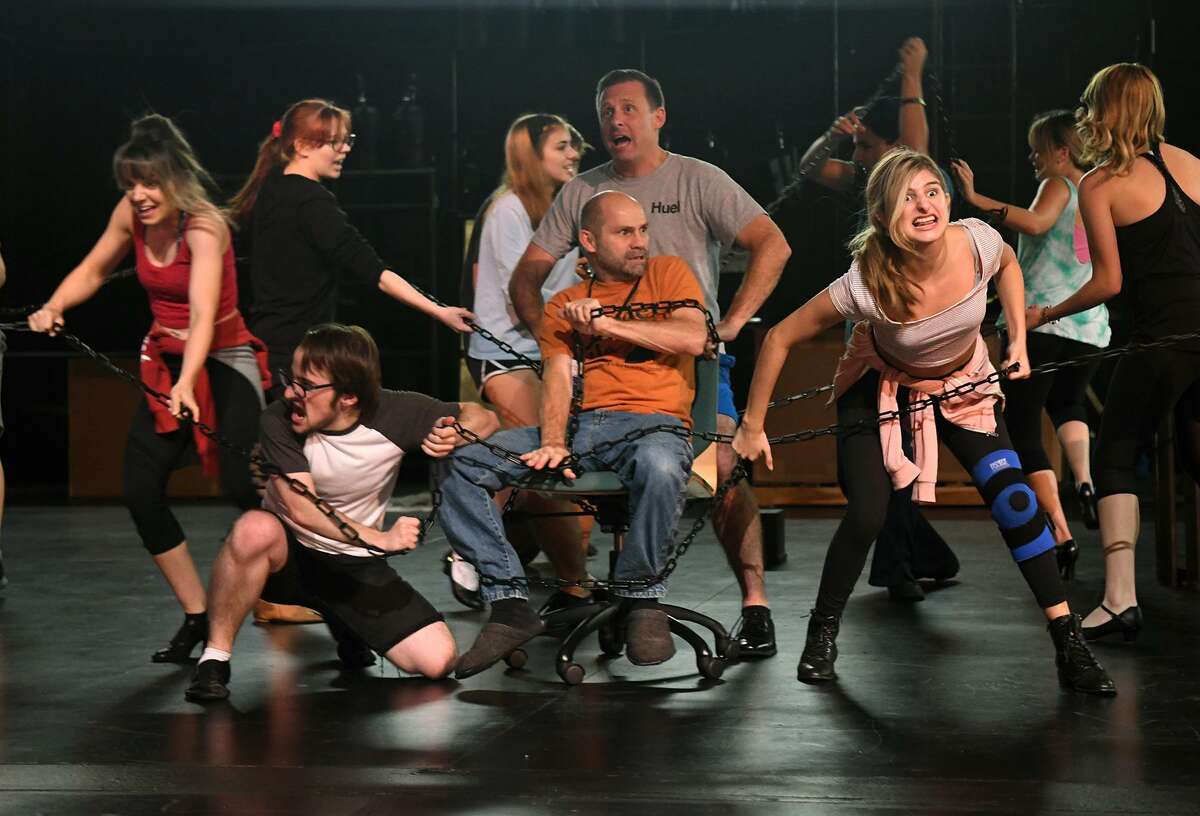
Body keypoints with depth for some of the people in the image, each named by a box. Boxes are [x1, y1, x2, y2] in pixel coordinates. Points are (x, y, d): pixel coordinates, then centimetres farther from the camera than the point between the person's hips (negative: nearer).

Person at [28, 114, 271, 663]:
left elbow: (203, 315, -36)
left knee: (244, 487, -24)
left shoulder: (204, 227, -23)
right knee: (140, 492, -2)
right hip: (166, 361, 7)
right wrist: (53, 308, -5)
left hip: (224, 362, -6)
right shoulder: (131, 214, -4)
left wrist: (188, 383, -51)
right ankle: (197, 617, 11)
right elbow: (92, 272, 14)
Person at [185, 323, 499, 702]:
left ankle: (348, 629, 18)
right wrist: (378, 538, -39)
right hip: (288, 556, -2)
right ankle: (214, 659, -20)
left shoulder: (394, 414, -15)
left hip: (355, 566, 2)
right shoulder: (279, 422, -19)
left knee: (438, 660, -13)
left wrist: (454, 436, -26)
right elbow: (300, 509, -29)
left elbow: (483, 417, -3)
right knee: (256, 528, -38)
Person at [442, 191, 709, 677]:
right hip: (581, 423, 3)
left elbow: (693, 338, -2)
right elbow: (557, 376, 5)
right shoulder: (563, 306, 22)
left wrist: (606, 324, -1)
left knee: (660, 468, -42)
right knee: (461, 465, -18)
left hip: (654, 422, -3)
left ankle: (641, 598, -18)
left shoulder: (667, 273, 17)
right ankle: (511, 603, -19)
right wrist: (553, 442, -14)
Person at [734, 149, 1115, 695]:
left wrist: (1018, 339, -5)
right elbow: (779, 339, -24)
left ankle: (1070, 644, -1)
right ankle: (823, 631, 10)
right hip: (882, 388, -2)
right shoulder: (866, 285, -35)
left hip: (965, 383, 3)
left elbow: (1008, 265, 0)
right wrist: (752, 427, -18)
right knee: (866, 517, -17)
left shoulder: (978, 242, -28)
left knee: (1016, 502, -11)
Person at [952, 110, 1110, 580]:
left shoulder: (1059, 185, -3)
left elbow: (1036, 223, -26)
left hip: (1041, 319, -7)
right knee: (1067, 402, 34)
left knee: (1022, 430, -1)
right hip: (1090, 327, 7)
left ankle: (1060, 534, -12)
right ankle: (1084, 480, 7)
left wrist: (978, 199, -27)